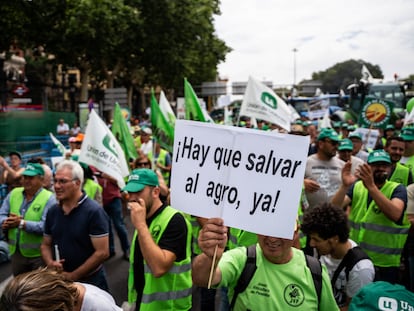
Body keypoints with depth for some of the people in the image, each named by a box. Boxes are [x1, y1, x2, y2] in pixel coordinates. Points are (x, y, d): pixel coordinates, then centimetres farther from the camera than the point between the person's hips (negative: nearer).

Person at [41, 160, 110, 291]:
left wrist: (73, 276, -16)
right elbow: (45, 244, 12)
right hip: (60, 280, 5)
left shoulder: (94, 211, -17)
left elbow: (102, 252, -20)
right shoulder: (52, 211, 2)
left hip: (90, 282, -5)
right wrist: (50, 263, -8)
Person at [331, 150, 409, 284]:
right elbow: (334, 208, -12)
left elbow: (395, 215, -27)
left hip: (384, 264, -3)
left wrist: (371, 186, -36)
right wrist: (345, 186, -30)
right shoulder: (356, 186, 3)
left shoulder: (397, 189, -6)